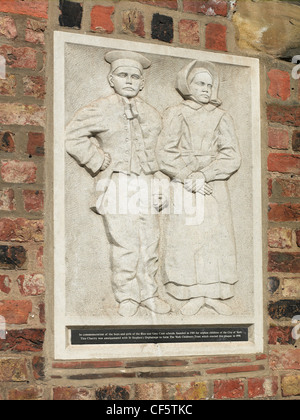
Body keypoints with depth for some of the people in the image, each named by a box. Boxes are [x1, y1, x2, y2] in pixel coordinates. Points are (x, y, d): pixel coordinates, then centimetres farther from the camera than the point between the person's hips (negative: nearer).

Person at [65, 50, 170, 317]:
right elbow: (74, 138, -5)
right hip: (118, 185, -5)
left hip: (147, 185, 5)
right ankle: (127, 297, 9)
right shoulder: (101, 110, -1)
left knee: (150, 243, 7)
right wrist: (101, 164, -6)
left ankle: (148, 294, 20)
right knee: (124, 245, -4)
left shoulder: (152, 114, 14)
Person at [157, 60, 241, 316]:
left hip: (215, 186, 1)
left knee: (217, 237, -4)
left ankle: (215, 294, 2)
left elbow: (232, 157, -1)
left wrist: (204, 174, -14)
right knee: (186, 237, -6)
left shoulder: (222, 118, 9)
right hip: (183, 187, -1)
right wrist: (187, 177, -15)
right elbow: (166, 154, -2)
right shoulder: (175, 115, 7)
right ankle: (194, 295, 0)